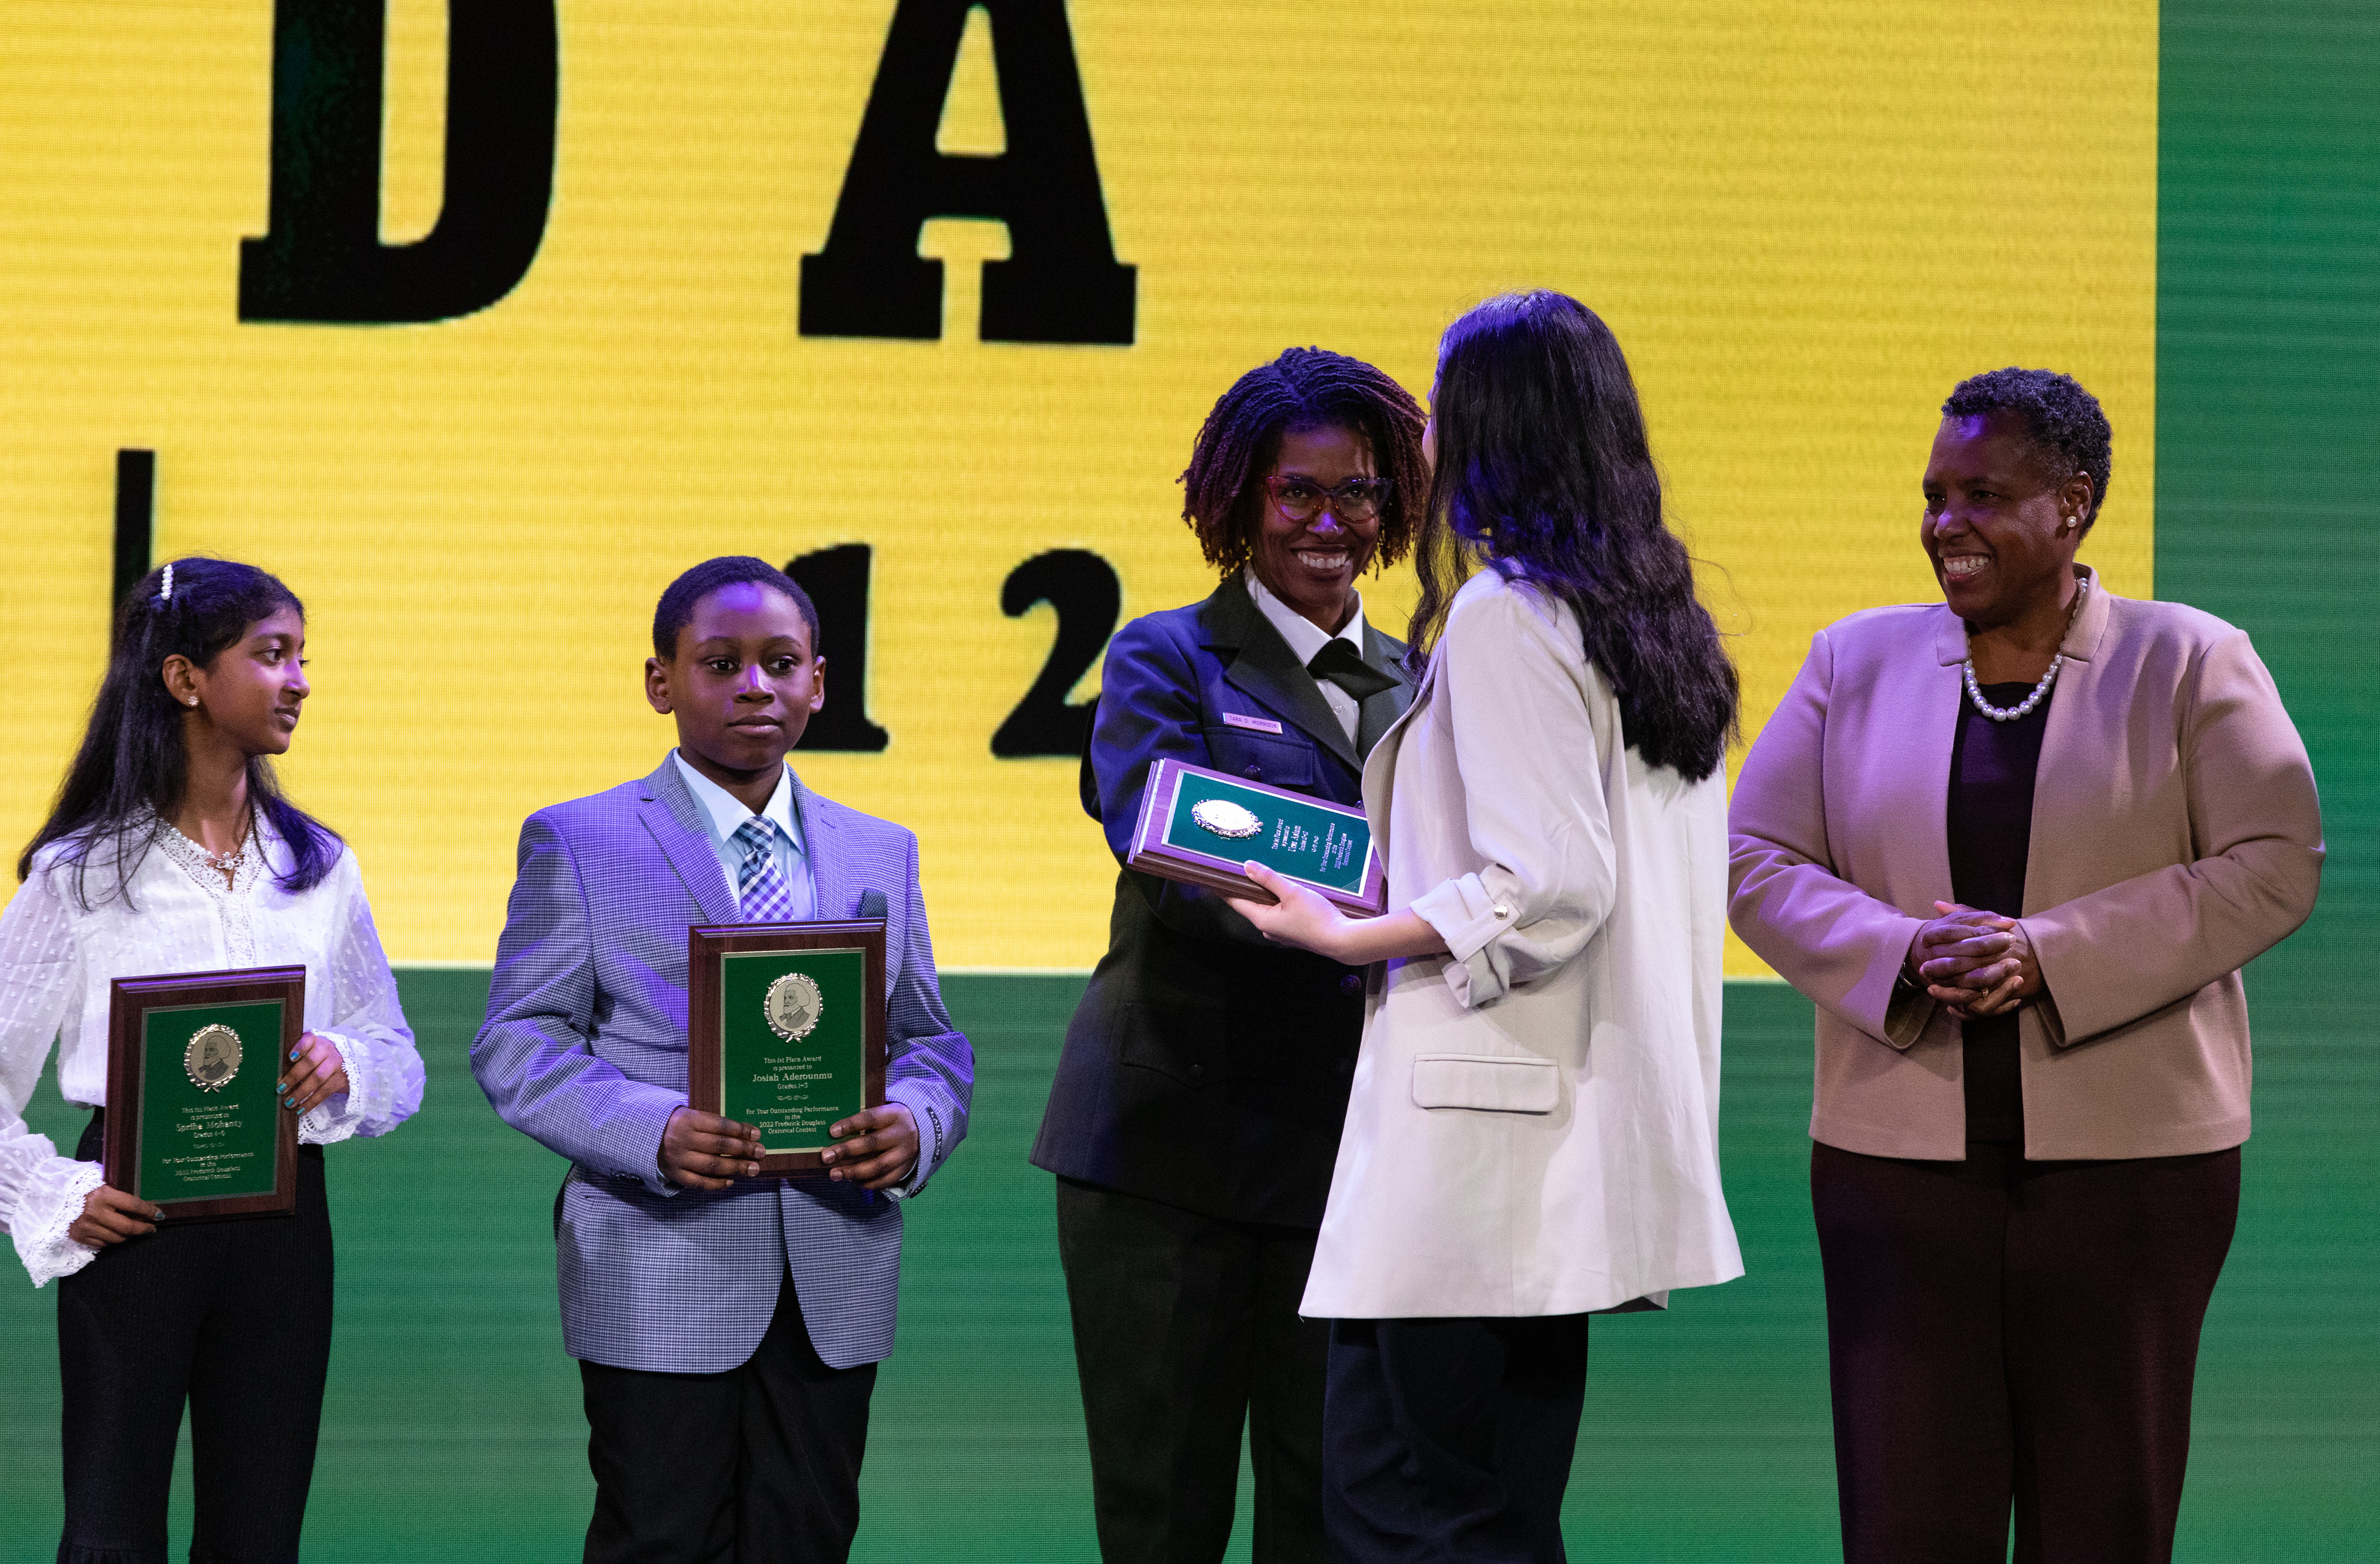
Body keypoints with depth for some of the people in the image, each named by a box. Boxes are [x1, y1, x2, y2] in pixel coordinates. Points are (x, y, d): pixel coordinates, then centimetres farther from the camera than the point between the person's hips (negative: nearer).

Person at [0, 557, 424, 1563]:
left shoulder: (317, 867, 11)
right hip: (135, 1218, -3)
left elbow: (401, 1064, 13)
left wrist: (345, 1068, -8)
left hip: (282, 1221, 3)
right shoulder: (83, 871, 0)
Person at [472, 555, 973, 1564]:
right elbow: (517, 1047, -3)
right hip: (661, 1285, -4)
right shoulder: (577, 844, 3)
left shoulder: (881, 855, 16)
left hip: (835, 1290, 4)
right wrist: (655, 1133, -21)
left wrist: (914, 1124, -10)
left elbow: (931, 1043, 15)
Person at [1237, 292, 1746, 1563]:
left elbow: (1549, 885, -18)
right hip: (1585, 1145, 9)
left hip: (1473, 1156, -9)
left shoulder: (1502, 614, -11)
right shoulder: (1661, 624, 15)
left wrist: (1351, 936, -11)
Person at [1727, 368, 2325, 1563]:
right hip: (1898, 1145, 2)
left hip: (2129, 1154, -2)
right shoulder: (1856, 662, 10)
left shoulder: (2190, 663, 2)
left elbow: (2272, 867, -6)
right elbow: (1758, 861, 6)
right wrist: (1903, 953, -13)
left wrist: (2051, 955, -16)